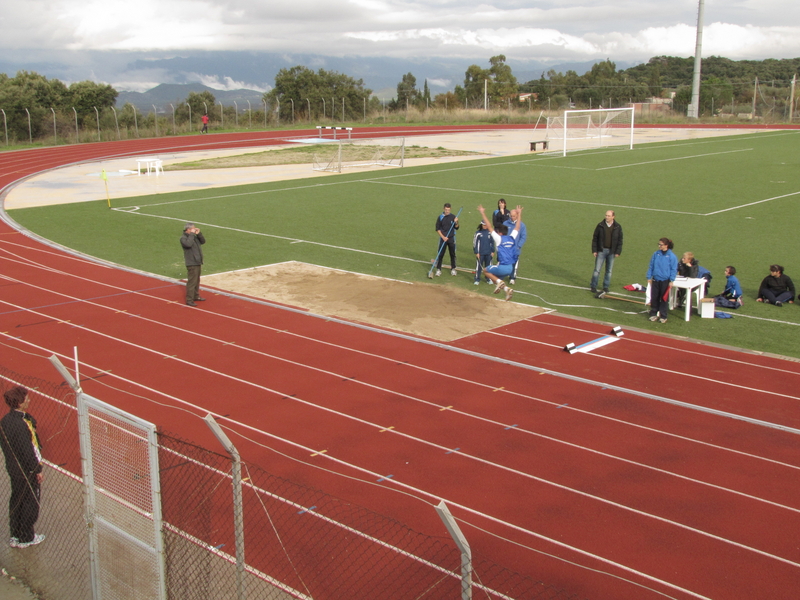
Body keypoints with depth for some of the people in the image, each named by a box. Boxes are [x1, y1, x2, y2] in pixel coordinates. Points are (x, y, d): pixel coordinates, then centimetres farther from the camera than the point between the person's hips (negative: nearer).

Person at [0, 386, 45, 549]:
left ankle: (15, 536, 31)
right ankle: (26, 538, 20)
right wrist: (37, 469, -15)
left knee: (16, 502, 19)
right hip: (26, 471, -9)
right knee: (30, 502, 7)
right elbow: (26, 450, -24)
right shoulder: (20, 424, -28)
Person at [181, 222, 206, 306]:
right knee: (191, 282, -9)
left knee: (197, 281, 20)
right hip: (191, 264, -9)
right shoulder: (183, 238, -12)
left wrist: (199, 234, 2)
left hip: (198, 262, 9)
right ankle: (189, 300, -6)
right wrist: (191, 234, -22)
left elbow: (203, 241, 16)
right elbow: (188, 244, -32)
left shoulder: (194, 236, 13)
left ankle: (196, 296, 33)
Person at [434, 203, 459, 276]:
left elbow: (456, 228, 2)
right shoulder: (440, 217, -3)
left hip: (451, 238, 1)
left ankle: (453, 269, 20)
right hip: (443, 238, -1)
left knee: (452, 254, 8)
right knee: (440, 254, -1)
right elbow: (437, 229, -1)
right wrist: (443, 237, -10)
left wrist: (456, 222, -18)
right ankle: (438, 269, 6)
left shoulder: (453, 217, -1)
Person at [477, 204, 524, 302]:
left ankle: (499, 282, -4)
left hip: (502, 267, -7)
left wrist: (482, 213, -1)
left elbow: (489, 227, -6)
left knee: (486, 270, 17)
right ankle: (507, 289, 1)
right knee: (496, 277, 24)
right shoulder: (512, 238, 8)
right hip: (510, 268, 7)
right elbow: (517, 227, 21)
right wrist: (519, 214, 31)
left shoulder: (499, 239, -7)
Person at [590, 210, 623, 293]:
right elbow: (595, 238, 1)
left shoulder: (618, 227, 0)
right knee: (597, 269, -2)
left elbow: (620, 240, 5)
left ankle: (606, 287, 20)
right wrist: (594, 250, -4)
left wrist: (618, 252, -2)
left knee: (609, 270, 9)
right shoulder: (600, 225, -3)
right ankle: (593, 286, 6)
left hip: (611, 252, 1)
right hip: (601, 250, -1)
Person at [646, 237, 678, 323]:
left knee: (664, 299, 5)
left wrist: (671, 281, -10)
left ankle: (663, 316, 14)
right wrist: (649, 277, 6)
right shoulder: (656, 254, 1)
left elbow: (674, 269, -6)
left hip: (665, 281, -3)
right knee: (654, 298, 9)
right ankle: (653, 314, 21)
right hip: (655, 280, 3)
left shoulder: (672, 256, -8)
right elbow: (651, 266, 8)